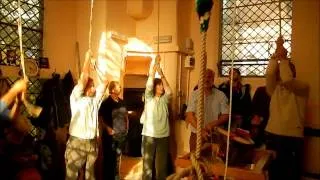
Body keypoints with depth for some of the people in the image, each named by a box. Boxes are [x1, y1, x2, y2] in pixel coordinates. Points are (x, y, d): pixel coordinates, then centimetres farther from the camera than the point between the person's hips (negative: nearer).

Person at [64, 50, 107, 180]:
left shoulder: (95, 100, 12)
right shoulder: (76, 98, -2)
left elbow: (103, 83, 8)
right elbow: (83, 78, -12)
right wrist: (87, 58, -5)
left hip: (92, 143, 5)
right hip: (76, 143, -5)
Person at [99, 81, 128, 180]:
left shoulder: (122, 102, 7)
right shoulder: (106, 103, -13)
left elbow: (126, 115, 19)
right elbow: (100, 117, -17)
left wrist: (127, 127, 11)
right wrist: (108, 128, -21)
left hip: (122, 134, 7)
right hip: (110, 135, -6)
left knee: (117, 157, 19)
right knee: (109, 158, 5)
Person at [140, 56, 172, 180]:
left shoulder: (164, 99, 5)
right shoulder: (149, 98, 1)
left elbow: (169, 91, -15)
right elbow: (149, 84, -14)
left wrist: (162, 74, -19)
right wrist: (155, 65, -19)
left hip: (163, 136, 2)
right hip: (149, 135, -2)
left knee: (162, 165, 9)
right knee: (147, 163, 7)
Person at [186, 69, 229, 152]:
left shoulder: (221, 95, -3)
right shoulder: (194, 94, -4)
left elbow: (226, 116, -3)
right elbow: (190, 115, -9)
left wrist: (212, 124, -18)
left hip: (214, 136, 0)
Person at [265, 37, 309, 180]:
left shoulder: (303, 88, 1)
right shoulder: (275, 89, 12)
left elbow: (287, 80, -19)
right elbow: (269, 73, -6)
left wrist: (283, 58, -8)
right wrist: (276, 53, -7)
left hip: (293, 138, -4)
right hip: (272, 135, 4)